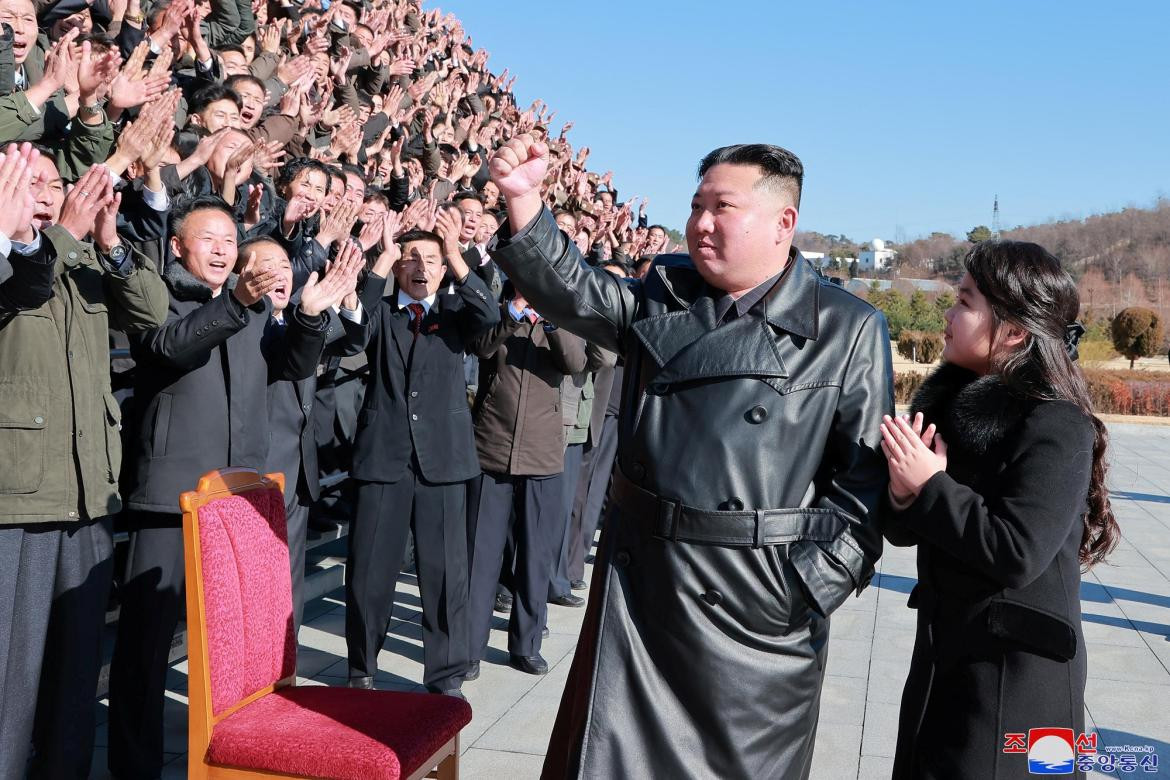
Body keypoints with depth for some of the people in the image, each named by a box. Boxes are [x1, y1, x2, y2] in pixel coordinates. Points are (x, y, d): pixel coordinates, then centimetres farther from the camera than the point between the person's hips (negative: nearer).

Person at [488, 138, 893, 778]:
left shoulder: (849, 329, -5)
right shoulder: (663, 298, 8)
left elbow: (867, 473, -6)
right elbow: (574, 293, -3)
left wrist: (814, 583, -12)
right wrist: (524, 202, -17)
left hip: (761, 605, -3)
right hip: (640, 578, 4)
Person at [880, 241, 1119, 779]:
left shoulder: (1057, 427, -18)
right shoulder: (952, 401, 4)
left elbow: (1016, 554, -26)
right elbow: (904, 532, 7)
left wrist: (929, 486, -20)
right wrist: (903, 496, -15)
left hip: (1018, 669, -7)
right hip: (946, 650, 7)